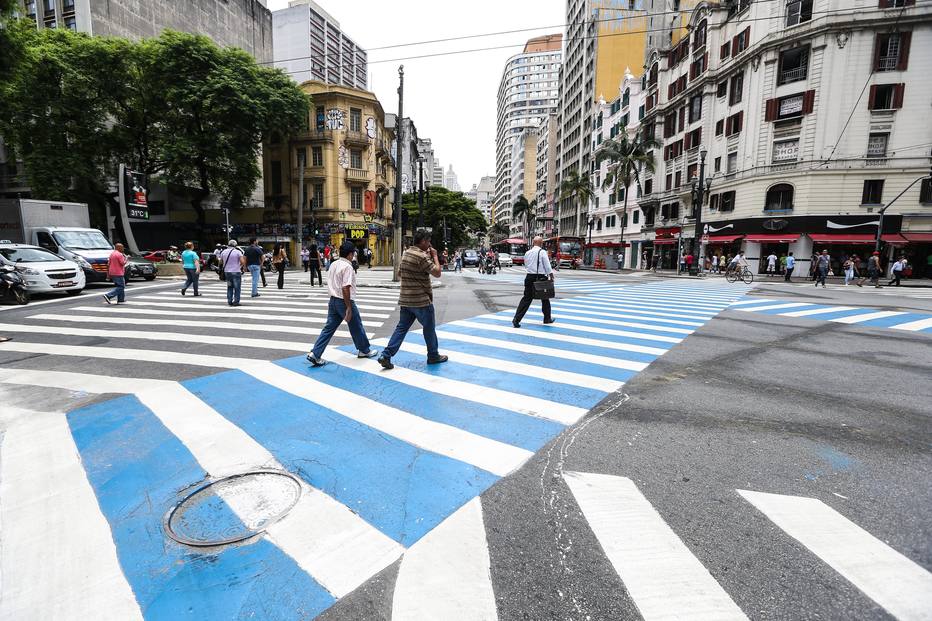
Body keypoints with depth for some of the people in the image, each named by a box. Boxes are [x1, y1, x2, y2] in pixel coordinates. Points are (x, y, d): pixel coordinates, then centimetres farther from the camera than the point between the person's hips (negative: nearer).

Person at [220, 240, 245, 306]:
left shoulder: (223, 252, 6)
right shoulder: (238, 252, -9)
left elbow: (221, 262, 14)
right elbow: (243, 262, -18)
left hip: (227, 272, 5)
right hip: (236, 272, -5)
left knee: (229, 287, 16)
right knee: (237, 288, 3)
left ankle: (229, 301, 15)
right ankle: (236, 301, 2)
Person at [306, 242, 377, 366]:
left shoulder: (333, 264, 9)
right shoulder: (347, 267, -18)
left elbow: (330, 283, 15)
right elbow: (345, 288, -24)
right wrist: (349, 308, -22)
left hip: (333, 300, 8)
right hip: (344, 301, -8)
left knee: (329, 328, 8)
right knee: (356, 327, 10)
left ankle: (315, 354, 4)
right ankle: (364, 350, 27)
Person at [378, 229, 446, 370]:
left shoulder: (406, 253, 10)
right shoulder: (422, 256, -17)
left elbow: (399, 272, 21)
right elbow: (437, 273, -16)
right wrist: (435, 256, -3)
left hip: (405, 299, 8)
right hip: (421, 300, -8)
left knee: (401, 328, 10)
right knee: (429, 328, 9)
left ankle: (386, 356, 3)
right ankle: (433, 356, 23)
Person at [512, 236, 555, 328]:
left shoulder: (527, 253, 8)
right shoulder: (542, 252, -8)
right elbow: (547, 266, -9)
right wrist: (551, 276, -1)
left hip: (529, 277, 4)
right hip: (541, 278, -4)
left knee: (526, 298, 4)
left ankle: (516, 319, -5)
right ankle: (547, 318, 28)